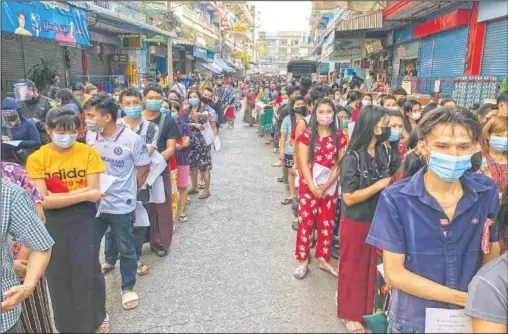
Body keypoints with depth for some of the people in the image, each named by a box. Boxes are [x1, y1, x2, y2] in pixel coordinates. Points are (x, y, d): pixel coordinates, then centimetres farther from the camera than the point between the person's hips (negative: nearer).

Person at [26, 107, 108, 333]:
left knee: (88, 271, 4)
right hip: (53, 224, 1)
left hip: (84, 220, -1)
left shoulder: (88, 152, -7)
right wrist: (84, 195, -20)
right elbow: (44, 201, -16)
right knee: (59, 275, 13)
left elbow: (94, 191, -12)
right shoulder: (36, 159, -8)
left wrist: (57, 195, -18)